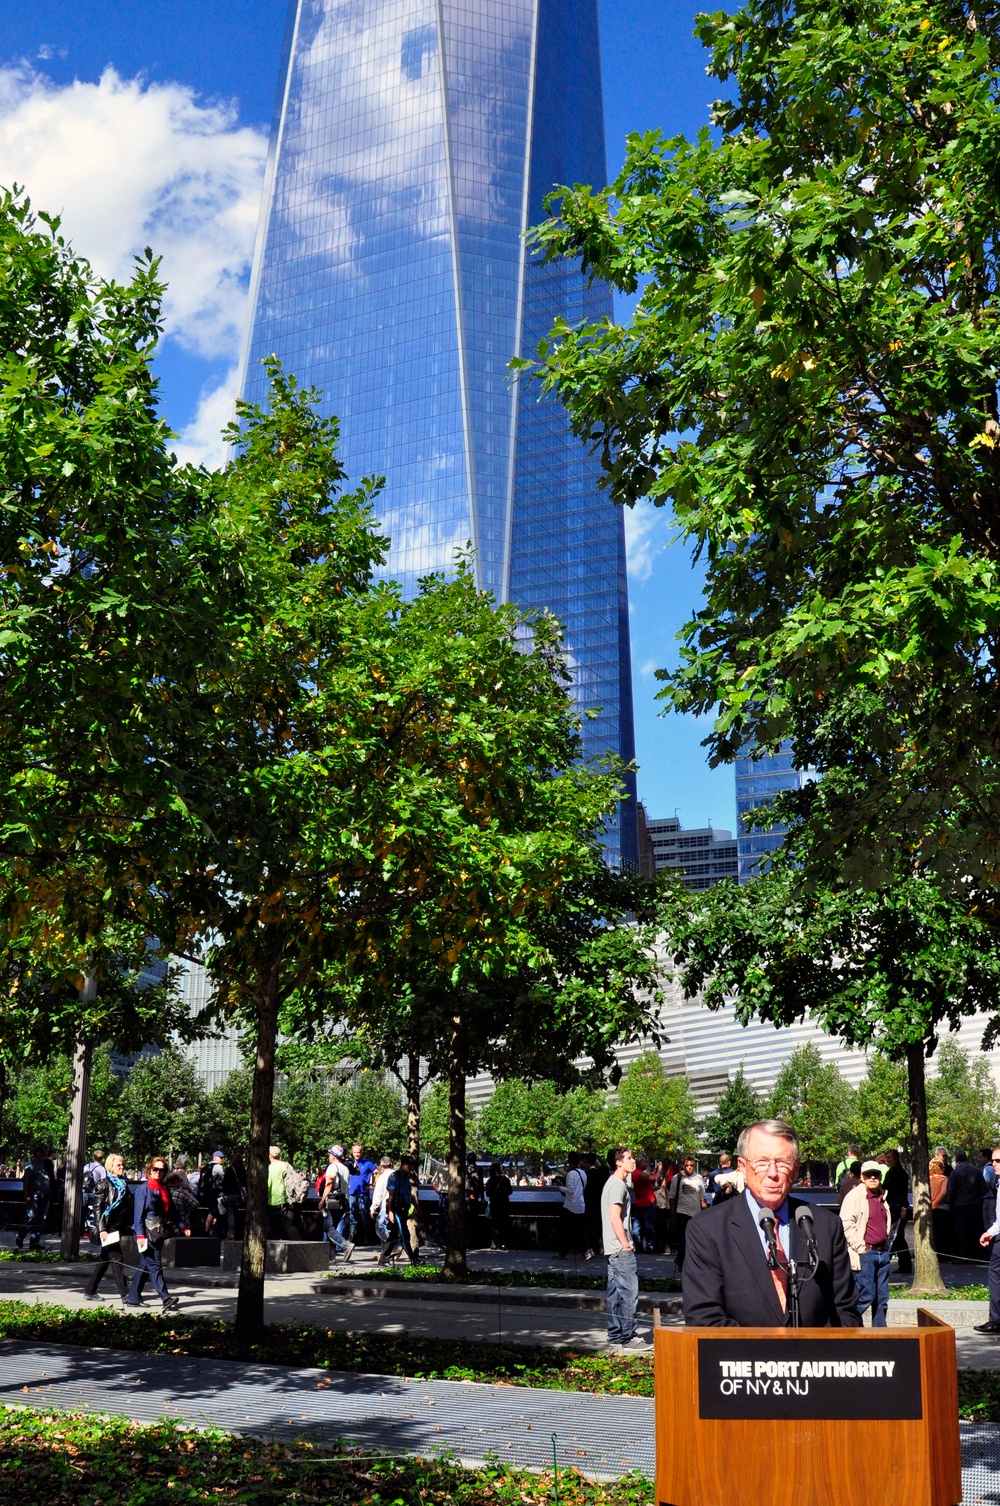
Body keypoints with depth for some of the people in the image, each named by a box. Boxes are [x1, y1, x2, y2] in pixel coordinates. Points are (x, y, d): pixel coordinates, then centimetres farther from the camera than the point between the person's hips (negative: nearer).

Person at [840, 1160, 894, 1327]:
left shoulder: (883, 1196, 14)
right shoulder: (855, 1196, -9)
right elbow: (846, 1224, -15)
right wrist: (860, 1247, -16)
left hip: (883, 1252, 7)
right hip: (865, 1253, -7)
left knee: (882, 1297, 9)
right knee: (866, 1295, -9)